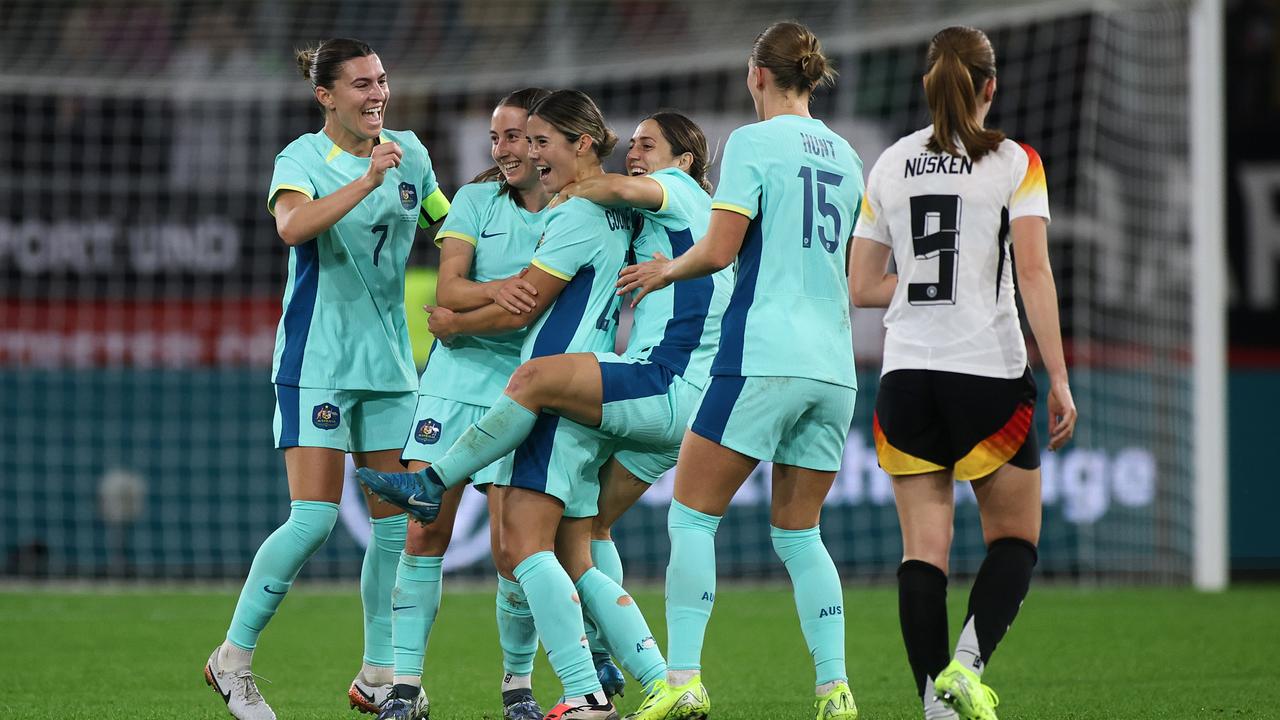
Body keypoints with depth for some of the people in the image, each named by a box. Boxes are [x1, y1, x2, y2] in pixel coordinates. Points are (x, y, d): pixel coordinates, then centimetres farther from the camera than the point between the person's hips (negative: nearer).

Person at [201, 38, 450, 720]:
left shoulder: (408, 153, 8)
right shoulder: (303, 159, -10)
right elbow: (291, 225, -31)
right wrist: (366, 181, -39)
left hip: (388, 359, 6)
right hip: (316, 358, -6)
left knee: (398, 520, 4)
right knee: (314, 518, -14)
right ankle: (233, 658, -1)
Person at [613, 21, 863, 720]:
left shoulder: (754, 142, -5)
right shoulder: (845, 156, 15)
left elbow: (720, 248, -11)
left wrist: (666, 270, 8)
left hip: (762, 358, -6)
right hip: (833, 367, 6)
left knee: (692, 513, 1)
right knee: (797, 531, 14)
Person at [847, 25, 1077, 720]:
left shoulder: (889, 165, 8)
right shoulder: (1013, 162, -2)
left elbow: (861, 286, 9)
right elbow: (1033, 272, -11)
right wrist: (1059, 378, -10)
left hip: (906, 376, 3)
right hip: (990, 373, -3)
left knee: (924, 547, 3)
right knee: (1014, 539, 8)